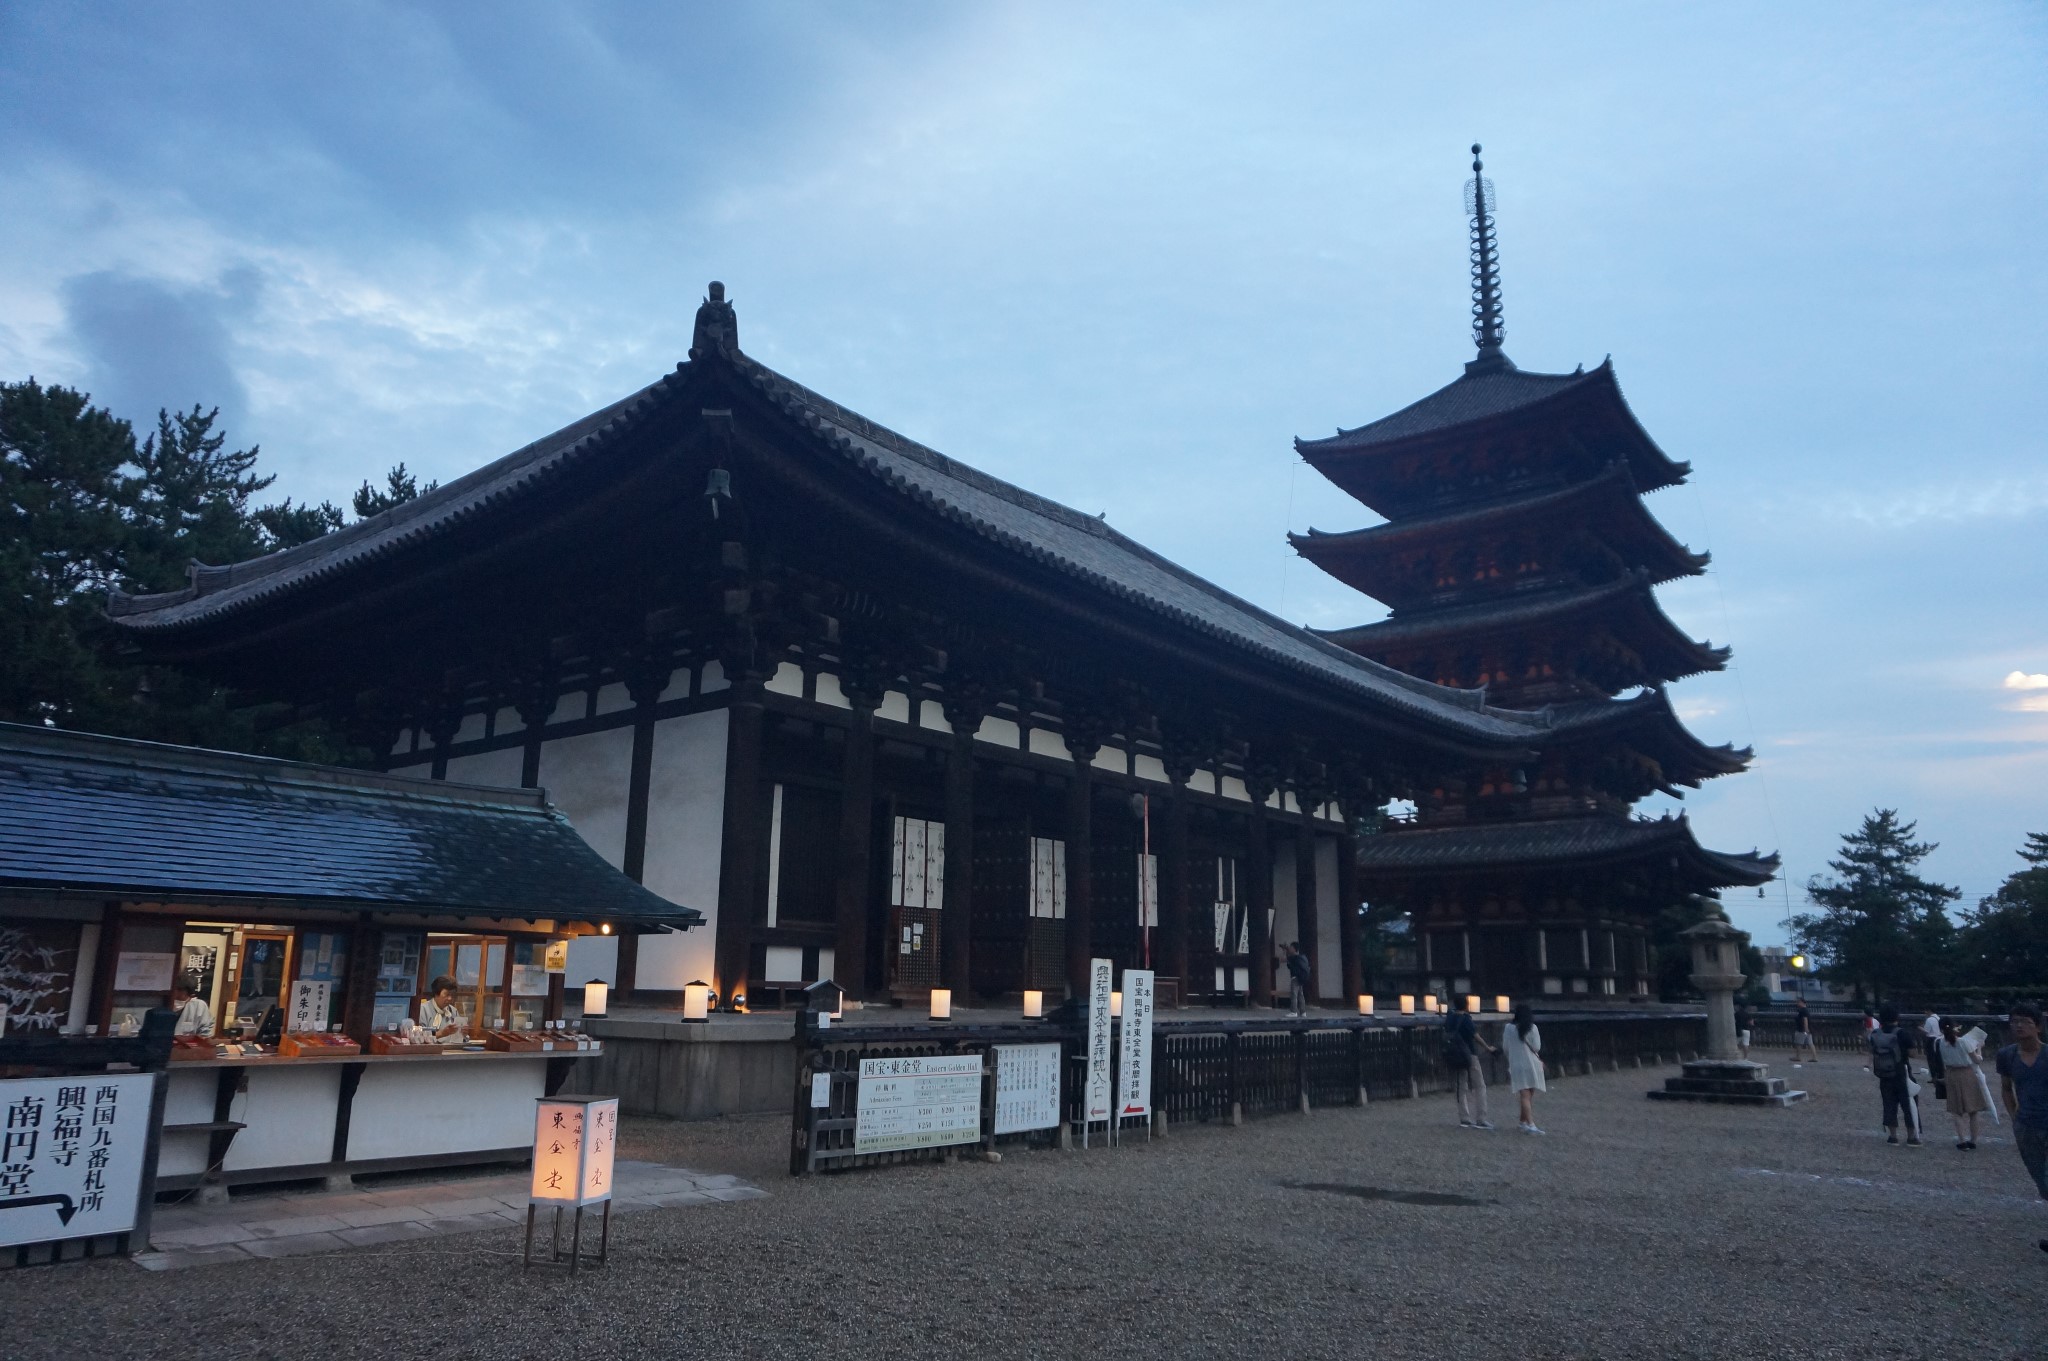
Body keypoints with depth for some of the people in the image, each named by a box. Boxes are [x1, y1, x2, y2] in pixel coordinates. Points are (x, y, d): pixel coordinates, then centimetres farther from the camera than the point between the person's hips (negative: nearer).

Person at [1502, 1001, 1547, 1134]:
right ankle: (1524, 1122, 16)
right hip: (1531, 1064, 0)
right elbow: (1537, 1047, -8)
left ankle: (1530, 1124, -12)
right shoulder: (1532, 1028, -7)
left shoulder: (1509, 1028, -3)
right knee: (1530, 1095, 14)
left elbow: (1505, 1047, 3)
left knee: (1524, 1095, -2)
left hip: (1516, 1066, 0)